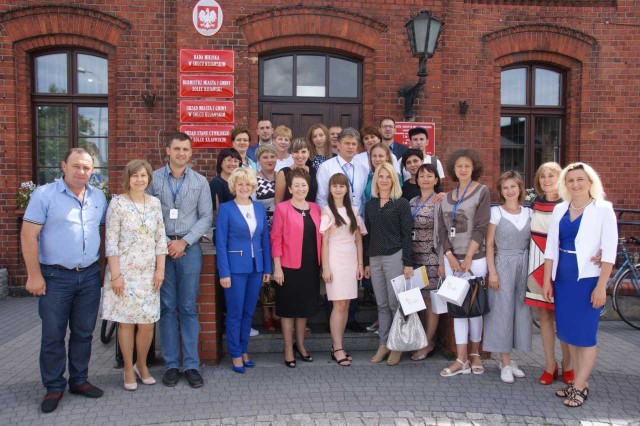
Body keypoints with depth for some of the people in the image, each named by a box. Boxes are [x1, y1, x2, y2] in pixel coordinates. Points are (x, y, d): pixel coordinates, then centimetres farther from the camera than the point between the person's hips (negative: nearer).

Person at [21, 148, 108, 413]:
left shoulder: (98, 197, 8)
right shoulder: (44, 194, -6)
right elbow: (28, 235, -9)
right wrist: (34, 275, -12)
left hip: (90, 276, 4)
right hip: (55, 276, -4)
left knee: (83, 333, 12)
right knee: (53, 335, 5)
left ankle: (79, 380, 26)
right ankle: (54, 387, 19)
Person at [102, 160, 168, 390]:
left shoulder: (155, 203, 6)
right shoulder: (117, 203, -5)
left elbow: (161, 239, 7)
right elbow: (111, 241, -7)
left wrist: (160, 270, 2)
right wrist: (115, 274, -12)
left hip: (149, 273, 3)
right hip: (124, 271, -3)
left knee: (148, 322, 4)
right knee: (126, 321, 4)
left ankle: (142, 365, 25)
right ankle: (129, 369, 21)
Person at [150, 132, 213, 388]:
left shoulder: (200, 182, 5)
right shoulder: (154, 179, 3)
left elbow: (206, 217, 2)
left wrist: (184, 241, -8)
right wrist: (163, 244, -8)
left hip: (189, 248, 0)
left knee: (188, 308, 4)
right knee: (167, 308, 5)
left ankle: (191, 364, 11)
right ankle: (171, 364, 15)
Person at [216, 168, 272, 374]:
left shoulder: (260, 208, 8)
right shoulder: (226, 209, -5)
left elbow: (265, 239, 9)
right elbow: (220, 243, -8)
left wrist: (267, 268, 6)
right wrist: (224, 273, -12)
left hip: (256, 267, 4)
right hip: (235, 267, -4)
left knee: (249, 312, 13)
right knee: (235, 313, 4)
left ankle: (244, 350, 27)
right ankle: (236, 355, 18)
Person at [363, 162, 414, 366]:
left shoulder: (401, 203, -1)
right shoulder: (370, 205, 12)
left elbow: (407, 234, -5)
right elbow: (367, 234, 14)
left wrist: (408, 263, -10)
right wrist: (366, 262, 12)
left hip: (395, 257, -4)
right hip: (375, 259, 4)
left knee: (395, 303, -1)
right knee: (381, 304, 9)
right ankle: (383, 344, 18)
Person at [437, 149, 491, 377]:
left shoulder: (482, 192, -2)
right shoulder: (447, 197, 11)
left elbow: (481, 228, -9)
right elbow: (442, 230, 7)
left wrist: (468, 258, -14)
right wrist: (450, 256, -6)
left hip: (474, 258, -4)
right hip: (451, 258, 4)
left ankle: (475, 354, 19)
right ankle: (461, 359, 10)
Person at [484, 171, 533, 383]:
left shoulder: (528, 213, 8)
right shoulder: (496, 212, -3)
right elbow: (489, 244, -3)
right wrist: (492, 272, -9)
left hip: (524, 266, 4)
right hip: (503, 265, -4)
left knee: (521, 310, 6)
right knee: (502, 311, -2)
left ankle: (508, 360, 19)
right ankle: (505, 364, 8)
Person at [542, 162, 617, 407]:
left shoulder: (603, 210, -4)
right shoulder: (560, 210, 9)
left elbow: (609, 251, -8)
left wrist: (601, 286, -13)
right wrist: (546, 281, 7)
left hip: (588, 279, -5)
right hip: (563, 280, 5)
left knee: (585, 334, 0)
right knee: (568, 332, 10)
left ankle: (579, 387, 10)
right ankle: (579, 382, 22)